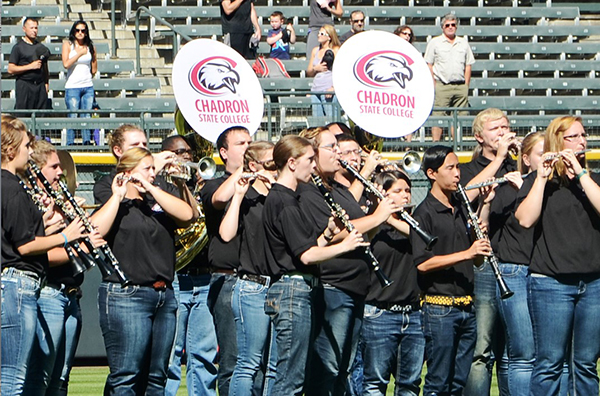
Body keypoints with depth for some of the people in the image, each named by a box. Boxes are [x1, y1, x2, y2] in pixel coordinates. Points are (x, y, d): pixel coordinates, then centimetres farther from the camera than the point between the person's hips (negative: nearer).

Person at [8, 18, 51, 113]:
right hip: (24, 85, -5)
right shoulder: (18, 47, 0)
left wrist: (46, 83, 9)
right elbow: (11, 69, -6)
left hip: (40, 85, 5)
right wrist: (30, 66, -12)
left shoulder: (41, 47, 16)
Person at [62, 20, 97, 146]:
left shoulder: (90, 46, 10)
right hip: (72, 87, -3)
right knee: (73, 117, -5)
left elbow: (94, 69, 19)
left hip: (88, 87, 3)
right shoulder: (68, 44, 2)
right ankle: (70, 143, 0)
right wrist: (80, 53, -9)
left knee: (87, 117, 2)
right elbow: (66, 64, -13)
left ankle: (87, 142, 7)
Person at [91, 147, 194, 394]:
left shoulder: (157, 205, 18)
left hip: (164, 296, 6)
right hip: (125, 296, -6)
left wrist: (150, 188, -5)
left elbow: (187, 215, -2)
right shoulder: (114, 206, 2)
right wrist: (118, 196, -12)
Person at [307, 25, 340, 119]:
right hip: (315, 90, 6)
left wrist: (333, 88, -17)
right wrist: (315, 68, -1)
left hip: (329, 90, -6)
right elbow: (309, 73, 22)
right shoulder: (315, 50, 18)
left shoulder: (336, 50, 1)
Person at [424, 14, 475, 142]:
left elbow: (468, 65, 17)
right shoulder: (434, 42, 6)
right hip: (442, 86, -3)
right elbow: (429, 65, 3)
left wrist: (466, 86, 8)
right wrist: (433, 86, -5)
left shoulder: (463, 43, 16)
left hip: (460, 86, 3)